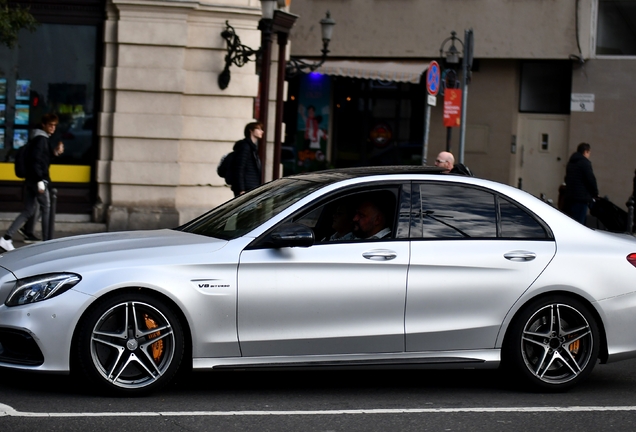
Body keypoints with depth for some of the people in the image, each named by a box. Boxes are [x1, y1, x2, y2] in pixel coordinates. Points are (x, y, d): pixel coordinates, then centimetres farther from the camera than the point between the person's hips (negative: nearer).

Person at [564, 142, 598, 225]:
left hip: (569, 196, 9)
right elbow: (591, 180, -13)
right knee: (578, 224, -10)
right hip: (581, 198, -9)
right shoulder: (585, 162, -9)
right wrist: (595, 194, 3)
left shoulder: (570, 162, 19)